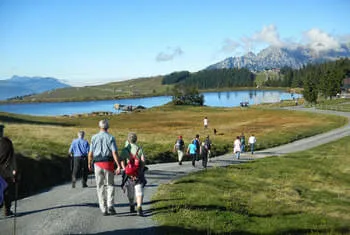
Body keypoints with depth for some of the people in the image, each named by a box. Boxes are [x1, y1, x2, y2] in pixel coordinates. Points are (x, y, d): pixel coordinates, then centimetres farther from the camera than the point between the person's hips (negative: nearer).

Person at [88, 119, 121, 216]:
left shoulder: (94, 137, 3)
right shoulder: (111, 138, -3)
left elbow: (90, 153, 3)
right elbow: (114, 153, -12)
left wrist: (89, 164, 18)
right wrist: (119, 166, -12)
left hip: (98, 164, 2)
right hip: (108, 164, -1)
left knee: (100, 187, 10)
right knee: (110, 185, 12)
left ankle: (103, 209, 11)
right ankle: (110, 205, -3)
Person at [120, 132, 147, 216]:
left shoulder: (124, 150, 3)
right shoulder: (139, 149, 3)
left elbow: (122, 161, -11)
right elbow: (143, 160, -8)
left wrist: (125, 170, -15)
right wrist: (140, 170, -5)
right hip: (139, 173, -1)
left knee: (130, 191, 19)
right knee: (139, 190, -6)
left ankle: (132, 207, 32)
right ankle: (139, 207, -25)